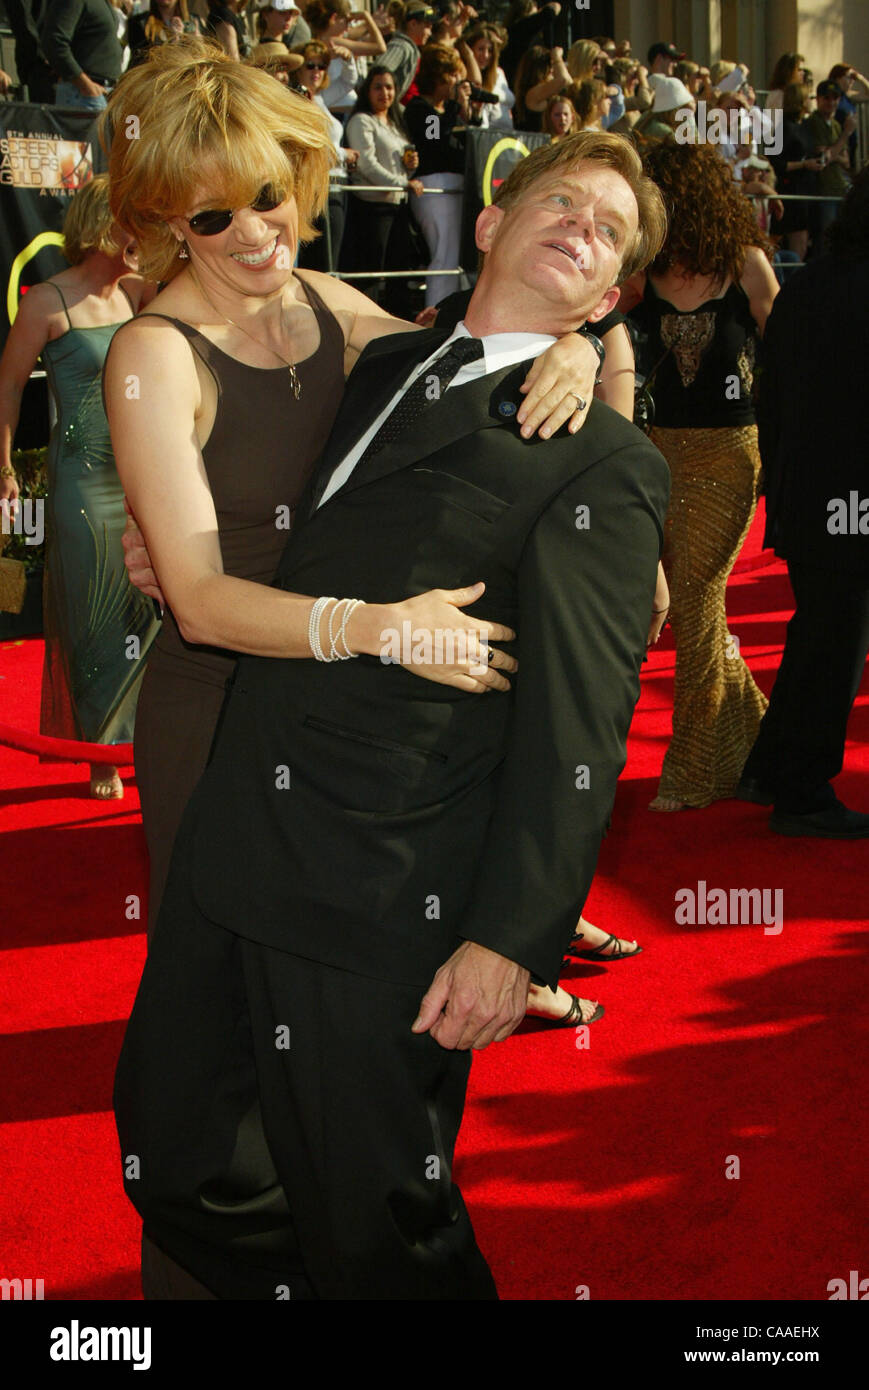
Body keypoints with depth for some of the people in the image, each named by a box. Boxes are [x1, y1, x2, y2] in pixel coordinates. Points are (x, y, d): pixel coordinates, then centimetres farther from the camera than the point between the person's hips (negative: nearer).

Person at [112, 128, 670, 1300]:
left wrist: (510, 939, -16)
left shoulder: (606, 463, -4)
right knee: (179, 1168, 14)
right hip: (232, 847, 7)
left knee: (374, 1228, 5)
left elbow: (575, 728, -11)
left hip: (381, 899, -6)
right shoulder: (385, 369, 18)